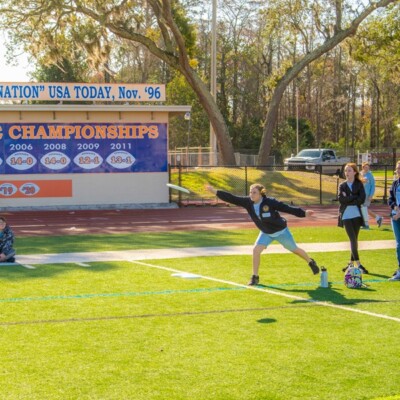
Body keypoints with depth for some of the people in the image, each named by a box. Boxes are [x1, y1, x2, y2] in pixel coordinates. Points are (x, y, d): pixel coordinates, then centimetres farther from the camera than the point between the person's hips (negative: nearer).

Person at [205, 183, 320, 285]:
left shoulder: (270, 202, -30)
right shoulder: (247, 202, -18)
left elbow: (286, 208, -27)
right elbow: (232, 198, -21)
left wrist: (303, 213, -29)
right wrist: (215, 191, -28)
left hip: (281, 231, -4)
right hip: (266, 233, 4)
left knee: (295, 250, 12)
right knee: (256, 250, -13)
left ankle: (311, 262, 41)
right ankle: (255, 277, 2)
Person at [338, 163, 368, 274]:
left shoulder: (359, 184, 3)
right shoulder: (342, 185, 6)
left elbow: (362, 199, -10)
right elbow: (341, 199, -11)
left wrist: (348, 199, -11)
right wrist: (354, 197, -13)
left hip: (357, 215, 1)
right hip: (346, 216, -1)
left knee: (354, 239, 7)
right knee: (353, 239, -8)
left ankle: (351, 263, 18)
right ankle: (358, 264, -10)